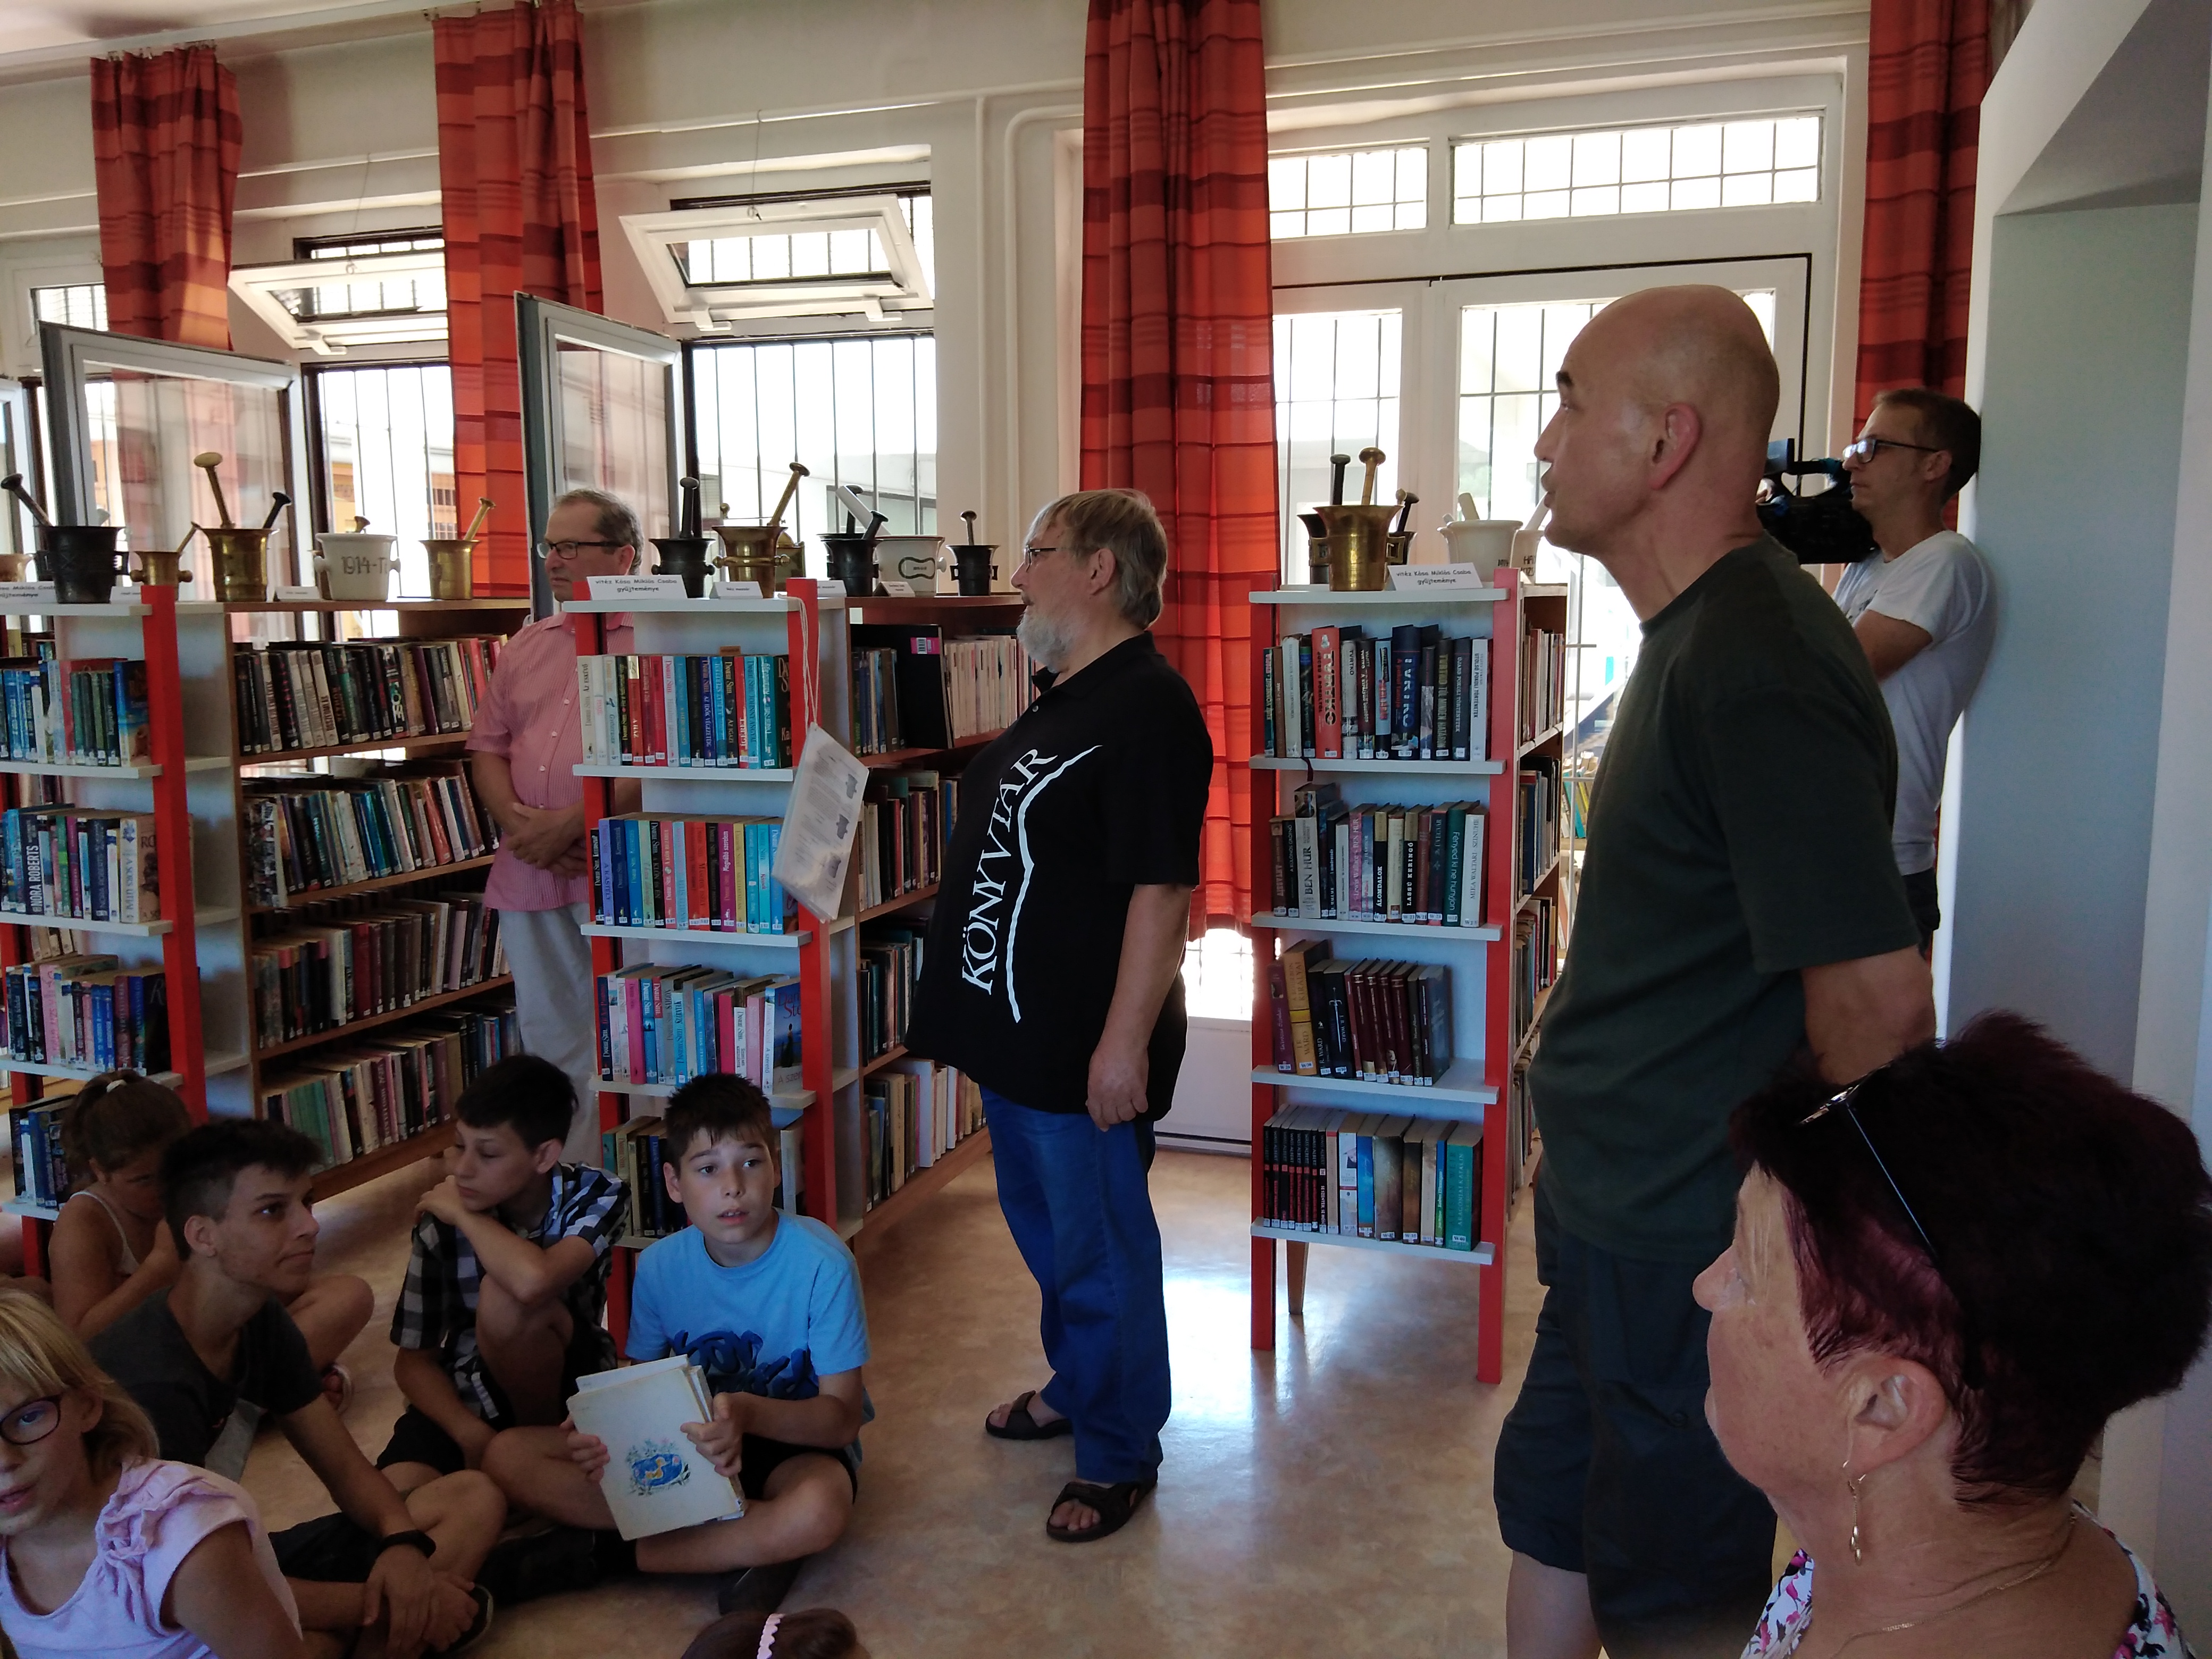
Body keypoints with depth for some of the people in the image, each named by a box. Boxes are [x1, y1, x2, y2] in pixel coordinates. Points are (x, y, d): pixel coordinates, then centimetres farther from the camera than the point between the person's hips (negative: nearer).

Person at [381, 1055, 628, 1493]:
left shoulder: (598, 1196, -19)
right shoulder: (441, 1220, -15)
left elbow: (533, 1281, -41)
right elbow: (414, 1361, -7)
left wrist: (465, 1214, -24)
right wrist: (472, 1433, -25)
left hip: (564, 1386, -1)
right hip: (466, 1395, 1)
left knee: (504, 1297, -32)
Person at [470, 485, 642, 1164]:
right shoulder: (527, 646, 17)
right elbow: (488, 746, 15)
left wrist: (570, 826, -17)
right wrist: (517, 824, -5)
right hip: (527, 874, 7)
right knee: (547, 1037, 14)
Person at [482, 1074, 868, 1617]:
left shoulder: (820, 1263, -20)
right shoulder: (659, 1266, -6)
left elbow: (843, 1417, -18)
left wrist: (750, 1413, -38)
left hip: (795, 1443, -4)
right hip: (688, 1444, 4)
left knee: (818, 1510, -40)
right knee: (508, 1457, -13)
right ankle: (750, 1542, -17)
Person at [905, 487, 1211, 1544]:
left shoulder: (1147, 709, -20)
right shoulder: (1061, 697, 12)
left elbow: (1161, 888, -25)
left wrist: (1125, 1042, -25)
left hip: (1084, 1049, -10)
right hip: (1015, 1031, 10)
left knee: (1101, 1252, 6)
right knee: (1044, 1229, 24)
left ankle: (1119, 1454, 23)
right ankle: (1074, 1387, 44)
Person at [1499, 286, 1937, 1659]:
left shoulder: (1754, 671, -25)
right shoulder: (1707, 633, 8)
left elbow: (1877, 999, -27)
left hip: (1691, 1250, -9)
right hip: (1621, 1214, 10)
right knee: (1551, 1519, 24)